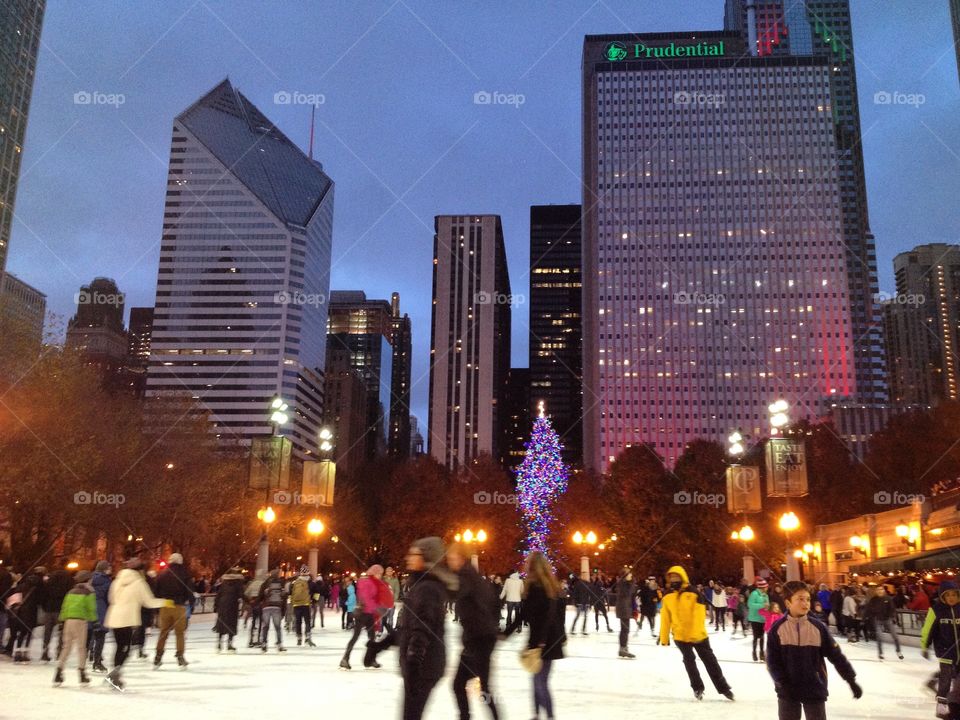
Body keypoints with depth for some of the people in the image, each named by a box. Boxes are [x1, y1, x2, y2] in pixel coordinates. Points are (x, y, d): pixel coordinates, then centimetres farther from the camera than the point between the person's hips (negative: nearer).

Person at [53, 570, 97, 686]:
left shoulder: (71, 592, 14)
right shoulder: (89, 593, -3)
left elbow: (64, 607, 13)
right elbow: (91, 608, -7)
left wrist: (62, 620, 17)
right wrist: (94, 620, 3)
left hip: (68, 620, 5)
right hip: (81, 620, -5)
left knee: (66, 646, 11)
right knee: (81, 647, 3)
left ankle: (58, 674, 9)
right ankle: (82, 674, 5)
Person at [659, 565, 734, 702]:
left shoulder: (693, 594, -12)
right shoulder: (667, 597, 0)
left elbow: (699, 615, -18)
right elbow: (665, 619, 5)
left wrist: (696, 633, -27)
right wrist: (664, 637, 5)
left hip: (698, 635, -2)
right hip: (680, 636, 2)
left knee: (709, 660, 8)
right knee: (689, 661, 6)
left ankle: (723, 687, 18)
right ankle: (697, 688, 23)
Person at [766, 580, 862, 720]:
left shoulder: (818, 627, -5)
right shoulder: (778, 629, -8)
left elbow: (836, 656, 0)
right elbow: (772, 661, -7)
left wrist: (851, 680, -1)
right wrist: (783, 683, -18)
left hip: (815, 689, 1)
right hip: (787, 691, -1)